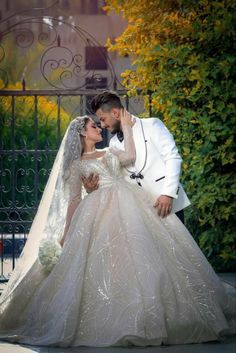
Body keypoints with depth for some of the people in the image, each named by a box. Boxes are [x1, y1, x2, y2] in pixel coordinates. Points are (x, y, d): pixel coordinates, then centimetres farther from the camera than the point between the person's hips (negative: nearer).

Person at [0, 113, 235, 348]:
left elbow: (131, 156, 6)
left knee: (141, 257, -9)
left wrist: (126, 128, 14)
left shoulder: (110, 152, 27)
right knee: (106, 263, -17)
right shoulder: (76, 165, 16)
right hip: (101, 210, -4)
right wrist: (66, 234, 2)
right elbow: (73, 200, 10)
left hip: (129, 203, 4)